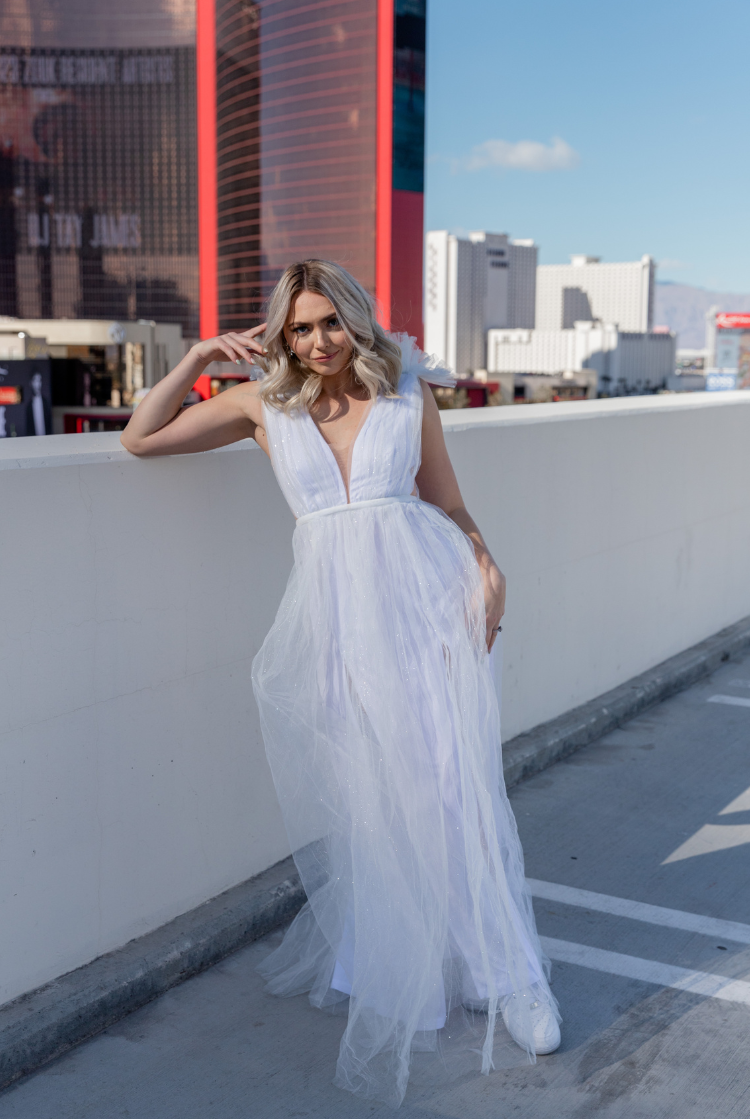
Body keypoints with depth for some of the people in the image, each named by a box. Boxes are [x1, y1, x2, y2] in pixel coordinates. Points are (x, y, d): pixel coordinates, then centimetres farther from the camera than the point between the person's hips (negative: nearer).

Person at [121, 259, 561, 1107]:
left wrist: (487, 568, -5)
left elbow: (447, 504, 13)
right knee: (364, 800, 2)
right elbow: (140, 439, 13)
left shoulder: (408, 395, 10)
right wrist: (199, 357, 4)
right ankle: (390, 981, 19)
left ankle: (506, 980, 10)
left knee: (454, 787, -4)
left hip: (423, 596, -1)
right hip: (335, 612, 1)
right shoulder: (264, 405, 12)